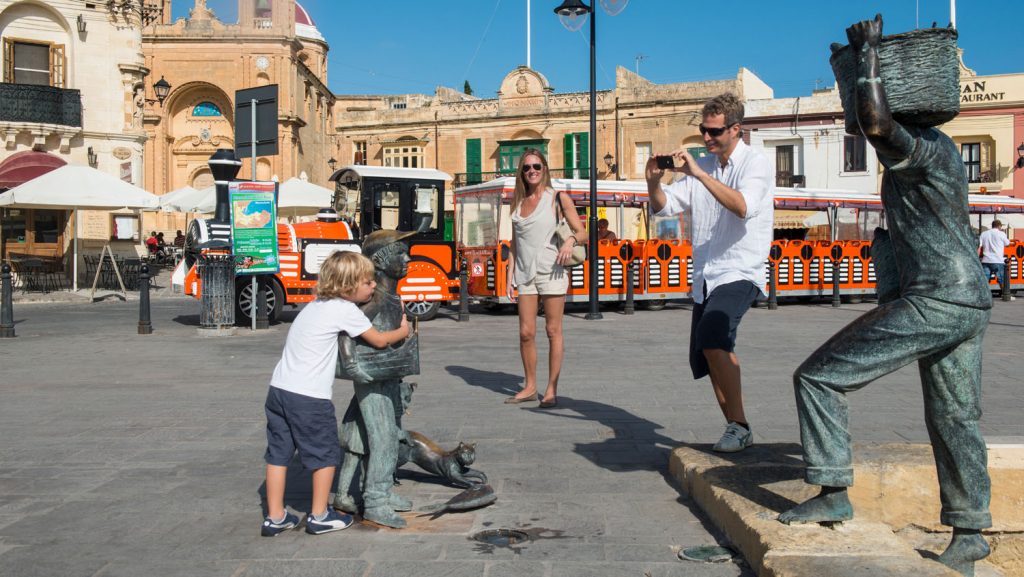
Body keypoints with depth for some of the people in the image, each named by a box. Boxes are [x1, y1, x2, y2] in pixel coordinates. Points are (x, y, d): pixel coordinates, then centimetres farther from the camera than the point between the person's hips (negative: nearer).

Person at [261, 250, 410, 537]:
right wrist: (403, 331, 19)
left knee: (279, 453, 13)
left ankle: (275, 518, 21)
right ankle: (319, 516, 19)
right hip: (309, 396, -8)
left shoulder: (317, 304, 17)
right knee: (325, 454, 10)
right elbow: (379, 340, 0)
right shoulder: (345, 310, -7)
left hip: (279, 387, 8)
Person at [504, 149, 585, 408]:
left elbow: (582, 233, 2)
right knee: (526, 332, 3)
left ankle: (552, 389, 6)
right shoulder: (518, 202, 13)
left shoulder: (558, 199, 1)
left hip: (551, 271, -4)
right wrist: (510, 276, 11)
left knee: (553, 331, -1)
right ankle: (530, 387, 15)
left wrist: (571, 240, -21)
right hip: (525, 273, 4)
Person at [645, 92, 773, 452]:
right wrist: (654, 182, -12)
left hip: (739, 273, -8)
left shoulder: (755, 163, -6)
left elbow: (744, 207, -25)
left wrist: (699, 174, -30)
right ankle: (735, 431, 26)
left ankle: (739, 426, -19)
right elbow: (664, 207, 9)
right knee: (705, 359, 11)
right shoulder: (702, 166, 14)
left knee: (712, 337, -30)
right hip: (705, 276, 8)